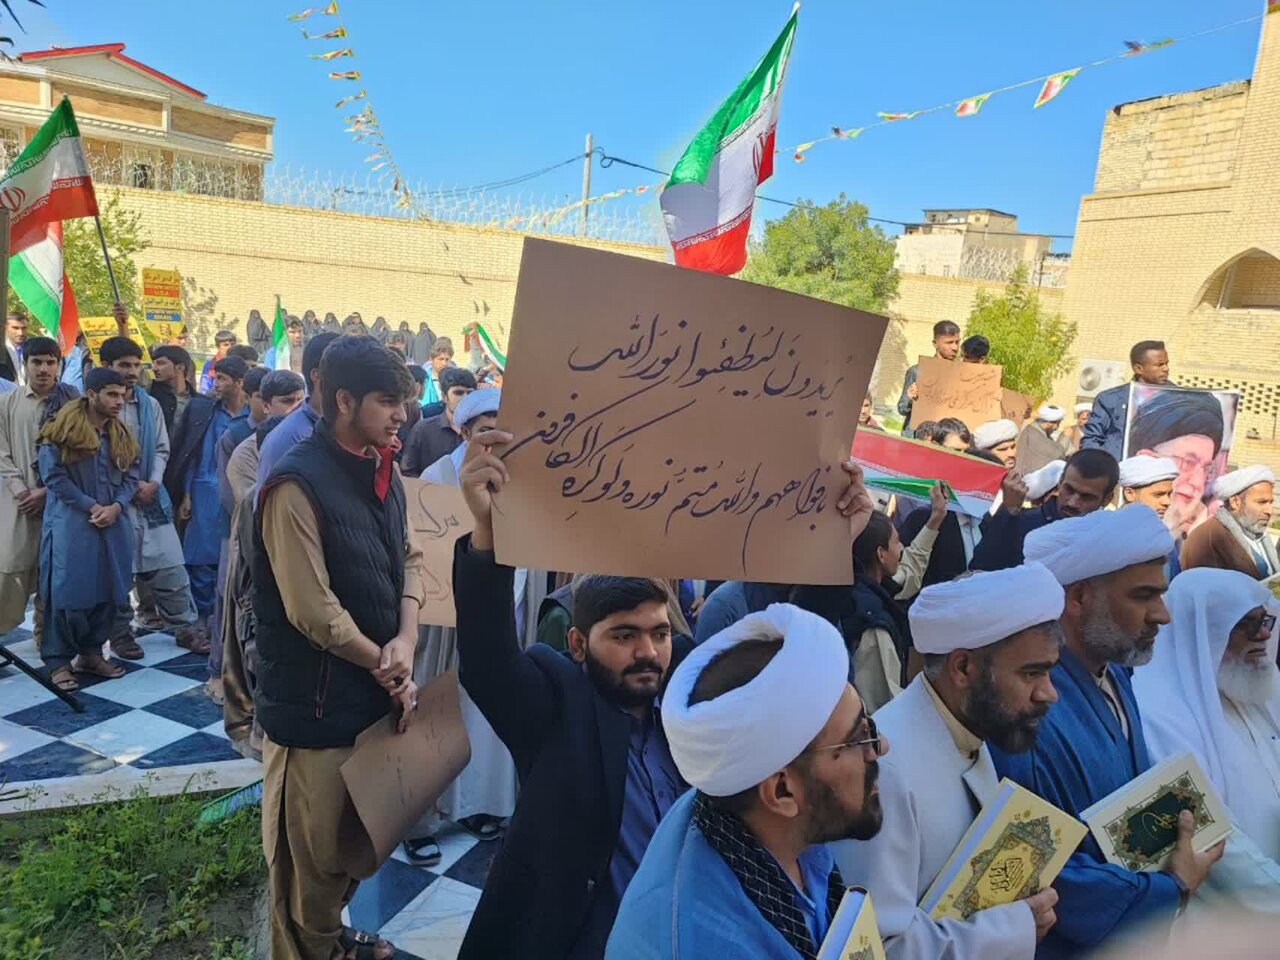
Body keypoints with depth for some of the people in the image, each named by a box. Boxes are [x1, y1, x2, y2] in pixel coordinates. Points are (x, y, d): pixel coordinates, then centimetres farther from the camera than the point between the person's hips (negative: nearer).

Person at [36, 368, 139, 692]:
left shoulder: (121, 434, 11)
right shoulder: (63, 429, -8)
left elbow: (130, 476, 9)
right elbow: (53, 475, -11)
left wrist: (116, 507, -8)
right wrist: (90, 506, -14)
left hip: (112, 524, 6)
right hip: (70, 523, -6)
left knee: (107, 591, 9)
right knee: (67, 592, -2)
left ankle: (91, 652, 24)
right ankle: (58, 661, 10)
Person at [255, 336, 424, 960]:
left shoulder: (381, 471, 5)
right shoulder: (297, 484, -21)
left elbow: (407, 556, 8)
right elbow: (314, 611, -22)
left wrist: (406, 639, -9)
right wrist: (387, 668, -12)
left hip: (371, 693, 8)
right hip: (317, 704, -8)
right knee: (311, 851, 11)